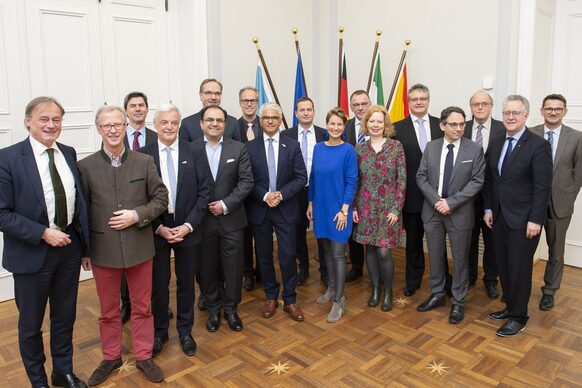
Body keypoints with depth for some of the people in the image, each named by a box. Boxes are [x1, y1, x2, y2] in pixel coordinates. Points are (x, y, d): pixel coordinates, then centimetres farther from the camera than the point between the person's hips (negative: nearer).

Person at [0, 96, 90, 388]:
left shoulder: (68, 154, 3)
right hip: (32, 253, -4)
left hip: (69, 247, 4)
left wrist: (85, 245, 7)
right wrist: (43, 233, -20)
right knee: (31, 323, 15)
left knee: (65, 317, 19)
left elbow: (78, 201, 7)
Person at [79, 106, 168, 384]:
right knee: (108, 310, 17)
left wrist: (137, 215, -16)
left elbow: (161, 199, 0)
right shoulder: (85, 166, -3)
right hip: (103, 250, 0)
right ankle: (111, 357, 37)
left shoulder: (144, 162, -2)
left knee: (142, 307, 14)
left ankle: (143, 356, 32)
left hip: (139, 247, 0)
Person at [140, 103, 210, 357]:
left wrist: (188, 225, -11)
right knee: (158, 284, 12)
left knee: (186, 283, 13)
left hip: (187, 229, 1)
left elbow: (204, 191, -3)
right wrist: (159, 228, -11)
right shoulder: (144, 155, -5)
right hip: (156, 230, -1)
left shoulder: (193, 152, -3)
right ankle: (159, 332, 32)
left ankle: (185, 331, 32)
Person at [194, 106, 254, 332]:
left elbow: (246, 181, -4)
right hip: (202, 219, 0)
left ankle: (231, 308, 27)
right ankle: (213, 308, 29)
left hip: (231, 218, 1)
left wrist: (226, 204, -12)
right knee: (208, 267, 11)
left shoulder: (238, 148, 1)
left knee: (233, 267, 8)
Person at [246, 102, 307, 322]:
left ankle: (290, 300, 18)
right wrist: (265, 196, -16)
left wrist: (281, 195, -14)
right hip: (259, 210, 1)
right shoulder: (250, 147, 1)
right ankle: (271, 297, 28)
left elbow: (301, 178, -2)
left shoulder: (292, 146, 2)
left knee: (287, 256, 0)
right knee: (264, 256, 11)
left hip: (286, 209, -1)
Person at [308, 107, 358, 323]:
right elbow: (313, 177, 11)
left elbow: (351, 182, -10)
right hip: (320, 208, 5)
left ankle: (339, 301, 7)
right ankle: (332, 288, 32)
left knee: (338, 254, -1)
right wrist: (311, 204, 10)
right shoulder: (318, 148, 6)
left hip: (338, 210, -5)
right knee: (327, 250, 15)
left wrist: (344, 210, -15)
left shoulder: (348, 150, -8)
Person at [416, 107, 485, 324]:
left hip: (460, 213, -2)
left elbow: (477, 181, -9)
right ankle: (437, 295, 31)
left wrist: (451, 202, -17)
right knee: (435, 256, 13)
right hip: (433, 210, 3)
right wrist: (436, 200, -12)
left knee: (460, 259, 8)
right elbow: (421, 177, 2)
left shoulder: (475, 149, -5)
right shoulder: (431, 147, 3)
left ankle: (458, 302, 23)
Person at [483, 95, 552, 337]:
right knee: (503, 267, 13)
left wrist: (536, 220, -16)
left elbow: (542, 186, -13)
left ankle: (519, 317, 18)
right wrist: (488, 209, 8)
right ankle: (510, 306, 29)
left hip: (523, 219, -6)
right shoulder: (496, 144, 8)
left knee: (519, 268, 3)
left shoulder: (538, 145, -11)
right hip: (499, 217, 6)